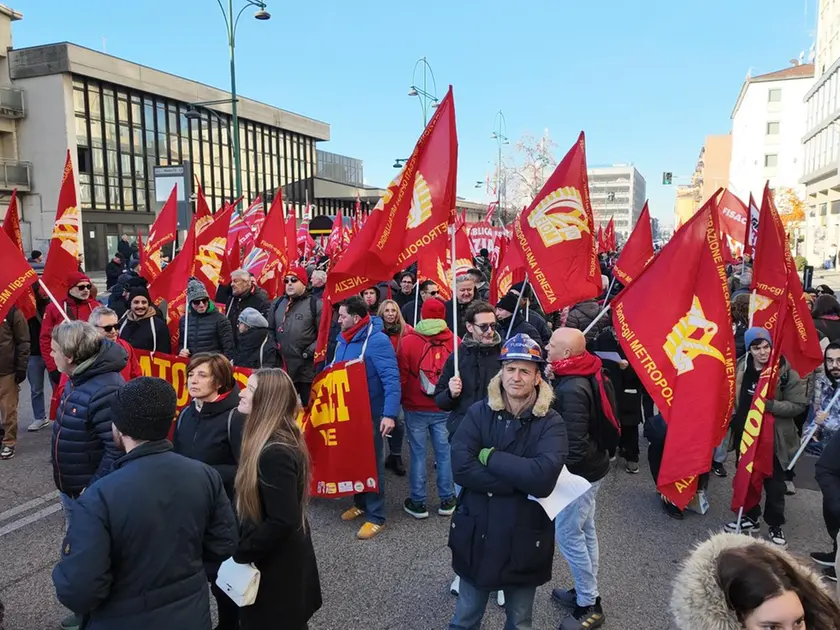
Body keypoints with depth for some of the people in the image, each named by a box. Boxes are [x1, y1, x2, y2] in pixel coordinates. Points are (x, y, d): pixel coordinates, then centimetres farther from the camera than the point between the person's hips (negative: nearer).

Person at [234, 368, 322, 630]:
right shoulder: (281, 439, -1)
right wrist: (244, 548, 10)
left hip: (276, 563, -8)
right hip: (286, 556, 8)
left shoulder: (274, 453, -31)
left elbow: (283, 521, -30)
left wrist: (240, 553, -17)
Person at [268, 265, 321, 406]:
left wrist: (310, 352, -14)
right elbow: (270, 329, 22)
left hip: (306, 369, -5)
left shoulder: (315, 304, -4)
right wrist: (273, 348, 8)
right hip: (281, 366, 5)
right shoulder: (277, 303, 14)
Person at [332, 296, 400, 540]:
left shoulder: (377, 341, -19)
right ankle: (360, 503, 36)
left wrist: (389, 414, -31)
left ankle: (376, 516, 15)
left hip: (370, 414, -8)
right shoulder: (343, 340, 6)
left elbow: (392, 380, -24)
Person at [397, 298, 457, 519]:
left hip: (416, 408, -1)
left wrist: (401, 401, 11)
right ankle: (447, 501, 20)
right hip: (445, 408, 1)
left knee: (418, 454, 7)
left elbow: (401, 377, -4)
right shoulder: (455, 341, -5)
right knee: (445, 452, 10)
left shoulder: (407, 341, -9)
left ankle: (418, 503, 15)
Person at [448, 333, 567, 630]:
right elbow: (460, 468, -20)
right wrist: (520, 484, -22)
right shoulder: (479, 412, -8)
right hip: (476, 535, 1)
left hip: (524, 541, -1)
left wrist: (489, 456, -21)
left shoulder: (550, 422, -11)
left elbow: (543, 478, -27)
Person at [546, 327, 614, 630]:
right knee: (584, 531, 20)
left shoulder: (572, 389, -28)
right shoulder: (582, 378, 1)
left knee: (568, 534, 2)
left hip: (579, 470, -10)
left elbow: (574, 442, -29)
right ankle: (586, 592, 35)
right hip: (590, 466, 10)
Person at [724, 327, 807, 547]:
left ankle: (775, 524, 26)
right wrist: (734, 420, 6)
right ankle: (750, 517, 33)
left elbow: (798, 405, -13)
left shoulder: (786, 373, -13)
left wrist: (771, 405, -25)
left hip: (773, 436, -4)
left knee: (773, 482, 9)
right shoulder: (741, 368, 0)